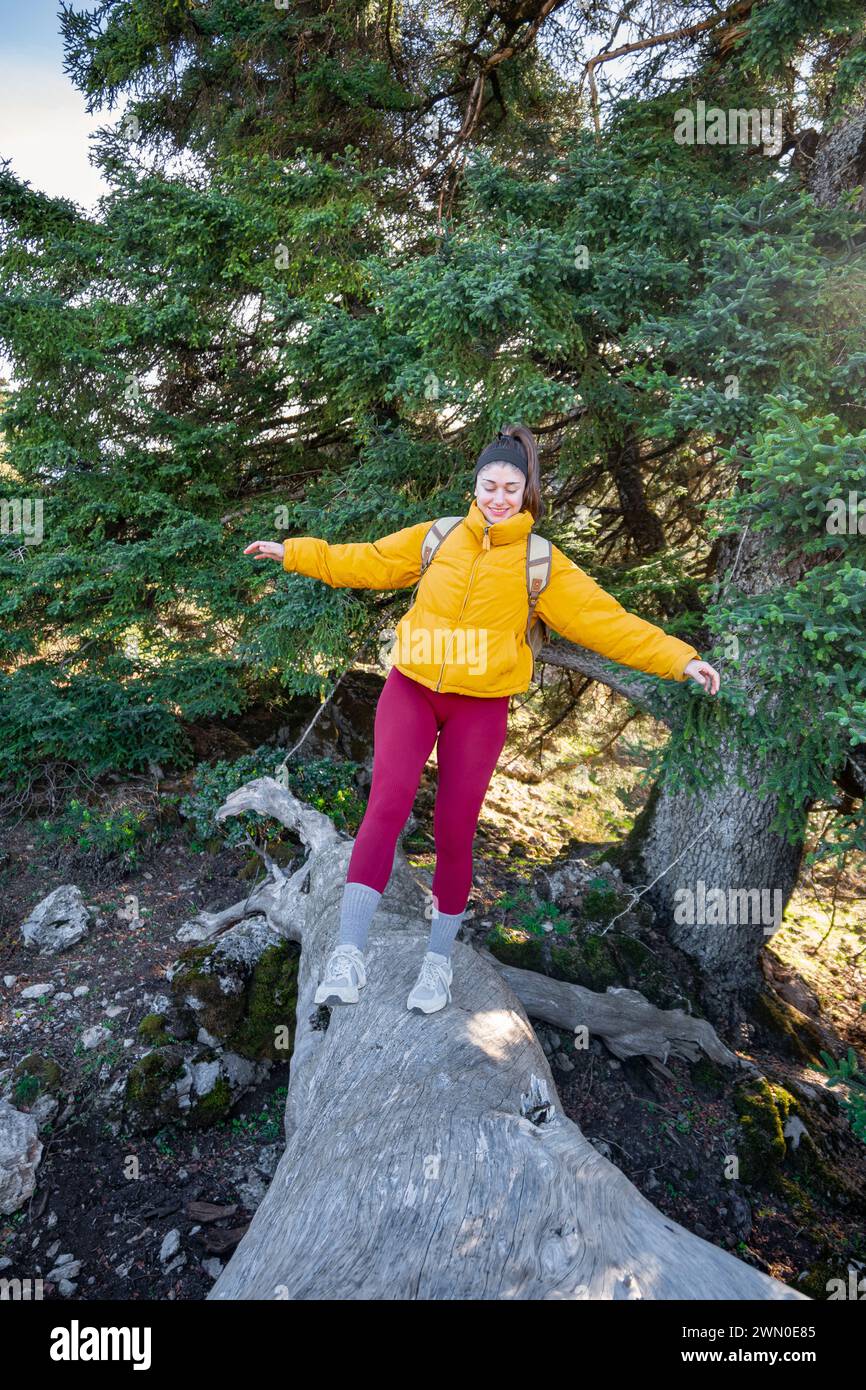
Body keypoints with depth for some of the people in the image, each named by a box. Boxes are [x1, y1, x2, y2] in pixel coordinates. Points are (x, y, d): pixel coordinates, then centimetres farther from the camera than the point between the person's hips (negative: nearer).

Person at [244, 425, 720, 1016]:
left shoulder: (541, 563, 0)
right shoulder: (435, 538, 4)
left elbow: (605, 619, -3)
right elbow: (364, 562, 13)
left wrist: (679, 659, -9)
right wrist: (291, 551, 14)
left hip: (481, 707, 0)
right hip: (412, 688, 1)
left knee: (455, 832, 3)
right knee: (389, 802, -18)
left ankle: (439, 960, 24)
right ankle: (349, 954, -12)